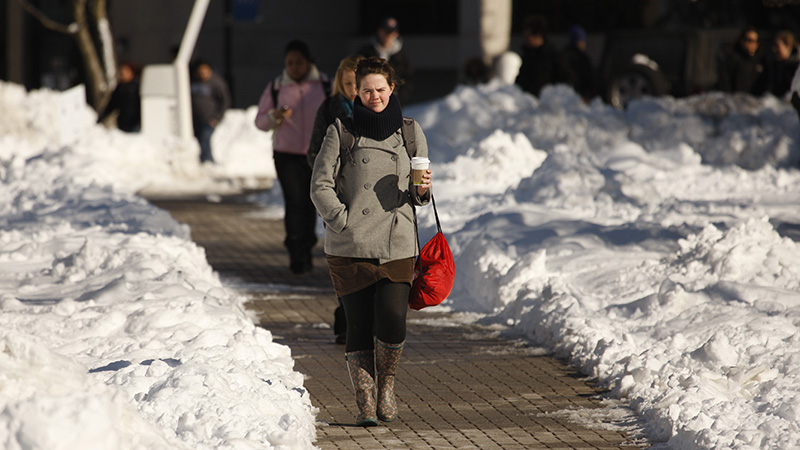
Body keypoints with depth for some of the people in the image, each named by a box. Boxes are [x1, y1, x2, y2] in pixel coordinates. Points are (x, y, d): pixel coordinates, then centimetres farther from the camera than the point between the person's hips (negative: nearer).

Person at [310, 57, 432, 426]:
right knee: (359, 327, -1)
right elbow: (321, 187, 2)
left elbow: (418, 195, 18)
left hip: (397, 244, 1)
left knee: (392, 323, -13)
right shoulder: (341, 132, 5)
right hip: (349, 249, -1)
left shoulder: (410, 132, 12)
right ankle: (365, 402, 10)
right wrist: (343, 221, -10)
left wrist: (421, 191, -5)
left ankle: (387, 386, 12)